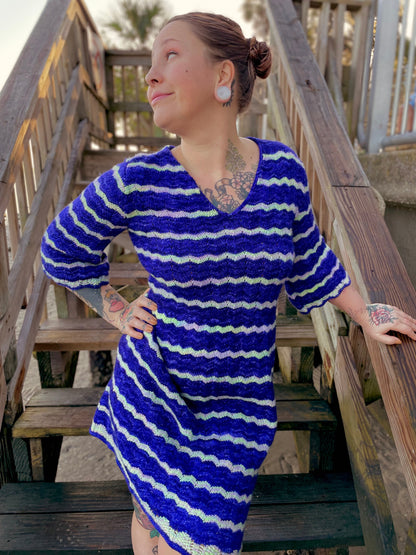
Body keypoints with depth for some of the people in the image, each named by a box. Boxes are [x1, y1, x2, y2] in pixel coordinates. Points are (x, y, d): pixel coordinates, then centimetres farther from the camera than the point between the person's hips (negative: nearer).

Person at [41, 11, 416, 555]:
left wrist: (366, 314, 11)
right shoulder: (136, 181, -15)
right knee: (153, 508, 22)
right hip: (153, 384, 0)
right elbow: (64, 247, 3)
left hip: (235, 402, 1)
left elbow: (306, 258, 7)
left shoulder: (283, 169, -9)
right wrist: (116, 311, -1)